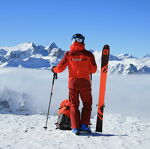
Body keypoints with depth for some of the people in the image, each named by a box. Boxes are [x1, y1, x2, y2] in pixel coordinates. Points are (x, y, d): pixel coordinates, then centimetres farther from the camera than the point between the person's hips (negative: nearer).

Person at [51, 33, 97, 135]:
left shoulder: (69, 54, -2)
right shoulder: (88, 54, -4)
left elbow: (60, 68, -1)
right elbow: (93, 70, 0)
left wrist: (54, 70, 19)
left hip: (73, 82, 1)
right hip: (85, 82, -1)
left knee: (74, 105, 9)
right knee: (87, 104, 14)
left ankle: (75, 128, 3)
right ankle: (84, 125, 6)